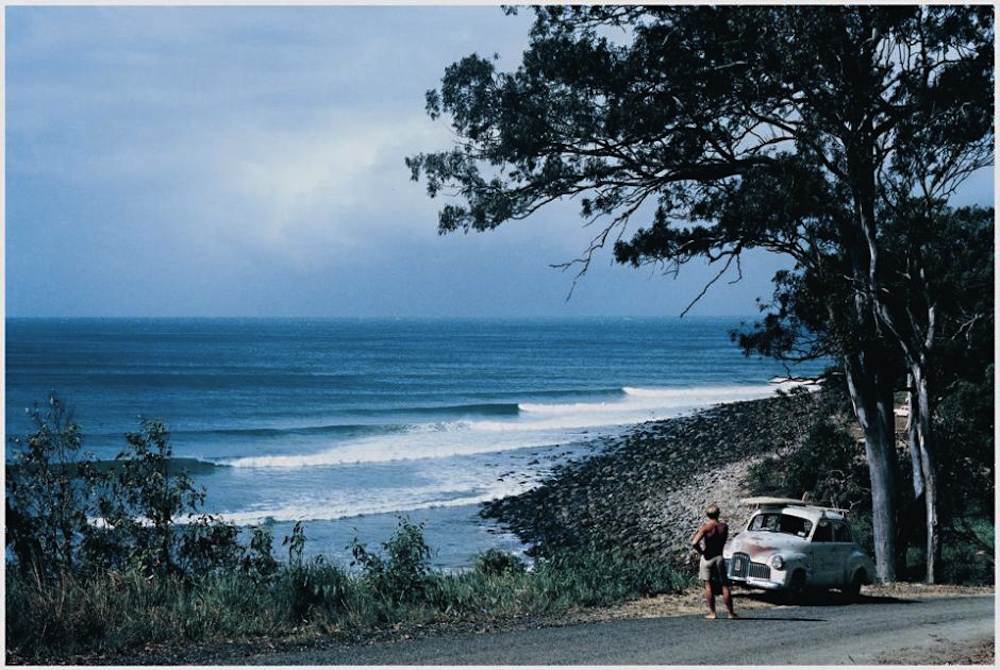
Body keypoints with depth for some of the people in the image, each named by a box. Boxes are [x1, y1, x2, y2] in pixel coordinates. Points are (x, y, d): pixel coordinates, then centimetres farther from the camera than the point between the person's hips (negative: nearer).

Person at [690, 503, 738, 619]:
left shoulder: (706, 527, -14)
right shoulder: (724, 526, -3)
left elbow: (694, 543, -25)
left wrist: (701, 551, -6)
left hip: (707, 558, -2)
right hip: (719, 557, 3)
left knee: (709, 586, 5)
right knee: (724, 586, 7)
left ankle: (712, 612, 5)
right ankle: (731, 613, 10)